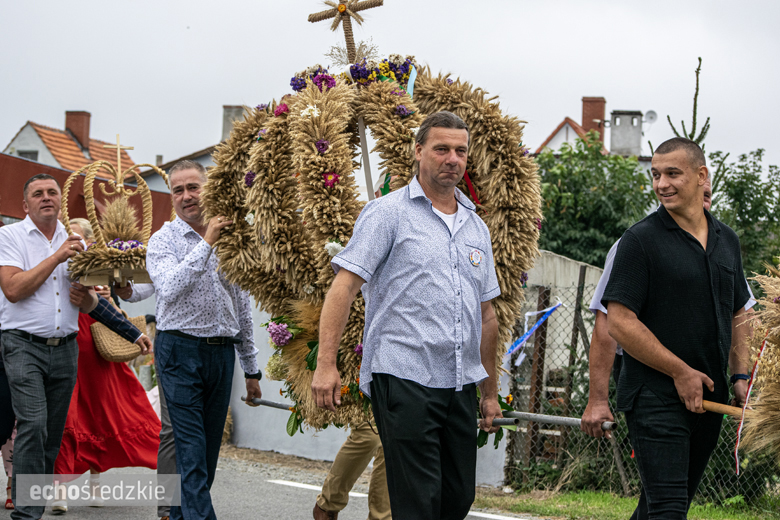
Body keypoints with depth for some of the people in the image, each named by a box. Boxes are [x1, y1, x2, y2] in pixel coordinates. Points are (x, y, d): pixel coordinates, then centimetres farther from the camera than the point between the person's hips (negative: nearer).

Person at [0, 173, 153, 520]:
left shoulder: (75, 242, 14)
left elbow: (90, 303, 17)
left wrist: (87, 298, -7)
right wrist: (57, 257, -12)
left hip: (65, 348, 5)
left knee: (52, 434, 5)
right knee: (33, 424, -19)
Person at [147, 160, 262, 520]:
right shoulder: (163, 240, -1)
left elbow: (242, 306, 18)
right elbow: (169, 288, -21)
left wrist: (251, 368, 18)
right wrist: (206, 244, -22)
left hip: (222, 352, 5)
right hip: (180, 350, -5)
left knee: (208, 449, 7)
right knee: (191, 449, -11)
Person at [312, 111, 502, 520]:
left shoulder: (476, 227, 18)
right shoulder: (389, 214, -1)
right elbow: (344, 285, -9)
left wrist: (491, 392, 23)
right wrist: (326, 363, -19)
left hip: (461, 385, 7)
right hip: (403, 379, -7)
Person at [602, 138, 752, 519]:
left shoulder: (727, 240, 13)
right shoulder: (641, 240, -8)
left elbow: (737, 315, 23)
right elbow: (619, 322, -13)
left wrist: (740, 376, 9)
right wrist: (681, 372, -12)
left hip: (708, 398, 6)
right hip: (654, 398, -6)